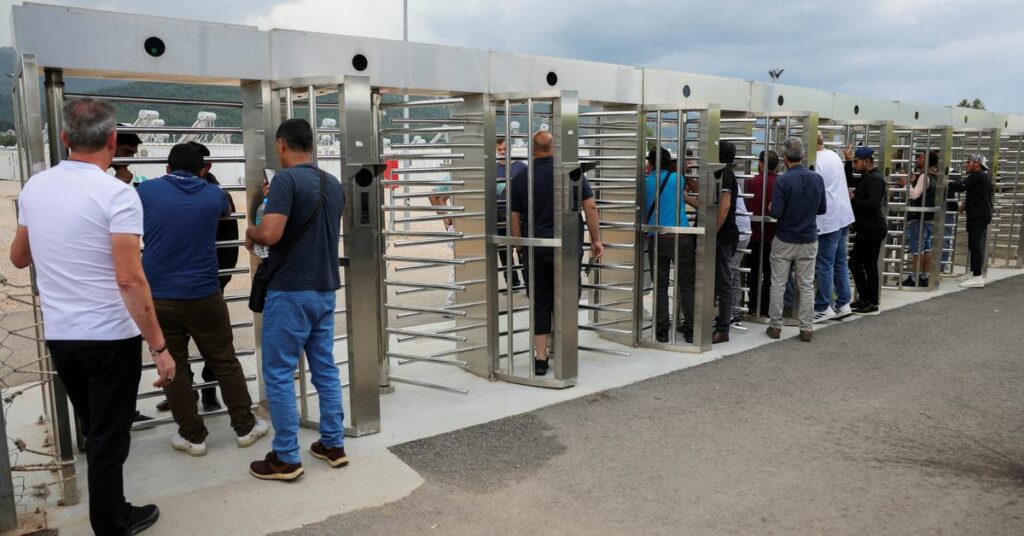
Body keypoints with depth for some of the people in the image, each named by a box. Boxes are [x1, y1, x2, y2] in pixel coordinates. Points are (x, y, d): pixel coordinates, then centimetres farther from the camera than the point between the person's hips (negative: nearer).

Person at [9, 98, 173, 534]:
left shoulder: (34, 188, 4)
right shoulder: (116, 194, -16)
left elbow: (19, 258, 19)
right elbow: (130, 280, -23)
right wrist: (159, 347, -19)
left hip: (58, 335, 6)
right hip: (110, 337, -6)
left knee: (96, 433, 22)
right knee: (109, 438, 8)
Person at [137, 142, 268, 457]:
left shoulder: (147, 190, 0)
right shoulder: (213, 194, 4)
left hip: (159, 297, 0)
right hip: (204, 295, 1)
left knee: (174, 368, 9)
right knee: (224, 362, 11)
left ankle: (193, 437, 16)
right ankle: (245, 427, 19)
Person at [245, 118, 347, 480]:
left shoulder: (286, 179, -14)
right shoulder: (333, 184, 10)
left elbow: (270, 234, -24)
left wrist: (250, 232, -1)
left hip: (291, 292, -7)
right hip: (325, 290, 7)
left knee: (279, 374, 3)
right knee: (325, 369, 14)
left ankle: (286, 458, 9)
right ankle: (333, 445, 21)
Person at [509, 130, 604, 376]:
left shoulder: (520, 178, 2)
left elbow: (514, 218, 4)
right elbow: (590, 207, -3)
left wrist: (520, 248, 14)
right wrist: (596, 239, 5)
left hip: (535, 250, 1)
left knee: (540, 303, 8)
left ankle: (541, 358, 8)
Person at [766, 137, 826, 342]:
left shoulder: (782, 180, -16)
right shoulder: (817, 179, -1)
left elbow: (776, 213, -18)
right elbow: (822, 209, 8)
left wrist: (771, 208, 4)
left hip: (784, 240, -3)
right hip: (809, 240, 4)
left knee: (778, 285, 7)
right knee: (807, 286, 9)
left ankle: (775, 326, 14)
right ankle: (806, 328, 12)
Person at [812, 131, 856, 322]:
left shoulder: (816, 161, -15)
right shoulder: (834, 155, 12)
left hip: (828, 220, -9)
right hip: (843, 216, 9)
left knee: (824, 265, -2)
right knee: (840, 262, 14)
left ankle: (823, 308, 3)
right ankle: (843, 304, 19)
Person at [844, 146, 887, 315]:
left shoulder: (874, 179, -16)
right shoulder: (866, 177, 15)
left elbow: (873, 204, -26)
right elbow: (848, 181, 19)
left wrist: (853, 199, -16)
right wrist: (848, 160, 12)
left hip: (872, 230, -10)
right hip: (866, 229, 10)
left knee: (869, 266, -3)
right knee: (855, 263, 14)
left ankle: (872, 304, 5)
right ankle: (864, 299, 23)